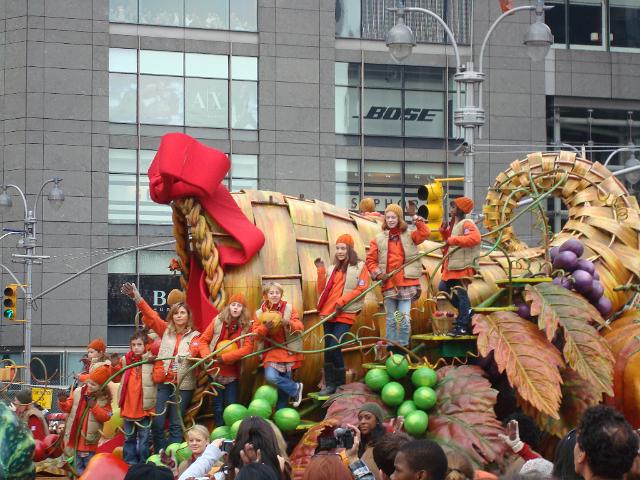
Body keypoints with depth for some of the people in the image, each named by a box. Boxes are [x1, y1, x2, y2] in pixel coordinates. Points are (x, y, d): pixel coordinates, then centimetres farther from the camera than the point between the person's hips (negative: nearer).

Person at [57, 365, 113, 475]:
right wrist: (63, 401, -17)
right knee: (78, 465, 12)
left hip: (89, 440, -3)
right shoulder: (78, 392, 0)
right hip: (75, 436, 3)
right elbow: (68, 407, 3)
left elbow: (106, 416, -14)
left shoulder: (104, 399, -7)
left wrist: (94, 407, -23)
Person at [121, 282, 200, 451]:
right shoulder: (166, 330, 11)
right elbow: (151, 316, 2)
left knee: (176, 424, -1)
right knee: (157, 423, -1)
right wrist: (137, 299, -12)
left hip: (183, 385, -3)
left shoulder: (194, 336, 3)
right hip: (164, 382, 3)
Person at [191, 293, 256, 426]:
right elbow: (203, 340, 2)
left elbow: (248, 348, -13)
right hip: (216, 370, 1)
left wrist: (225, 357, -19)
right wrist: (207, 356, -17)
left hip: (233, 372, -1)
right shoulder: (218, 321, 1)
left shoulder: (247, 326, -2)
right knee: (218, 406, 7)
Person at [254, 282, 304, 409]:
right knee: (271, 377, -24)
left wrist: (289, 324, -24)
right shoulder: (260, 313, 3)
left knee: (283, 388, 2)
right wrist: (264, 327, -22)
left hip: (287, 352, 0)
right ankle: (295, 388, -3)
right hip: (271, 352, 0)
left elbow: (300, 326, -4)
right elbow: (256, 334, -1)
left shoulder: (288, 308, 2)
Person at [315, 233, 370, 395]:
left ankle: (340, 385, -2)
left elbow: (362, 288, -9)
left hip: (345, 315, -6)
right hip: (329, 314, 6)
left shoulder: (359, 267, 2)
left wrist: (342, 301, -16)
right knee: (328, 349, 3)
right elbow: (323, 290, 13)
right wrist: (321, 271, 2)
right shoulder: (332, 268, 18)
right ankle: (330, 384, 10)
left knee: (334, 347, -15)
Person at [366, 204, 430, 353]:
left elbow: (424, 234, -7)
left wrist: (418, 222, -16)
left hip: (406, 284, -1)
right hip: (388, 285, 1)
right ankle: (391, 349, 15)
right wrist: (378, 274, -6)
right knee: (391, 320, 8)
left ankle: (403, 348, 1)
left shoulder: (409, 236, 7)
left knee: (404, 319, -8)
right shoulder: (379, 239, 7)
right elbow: (370, 260, 7)